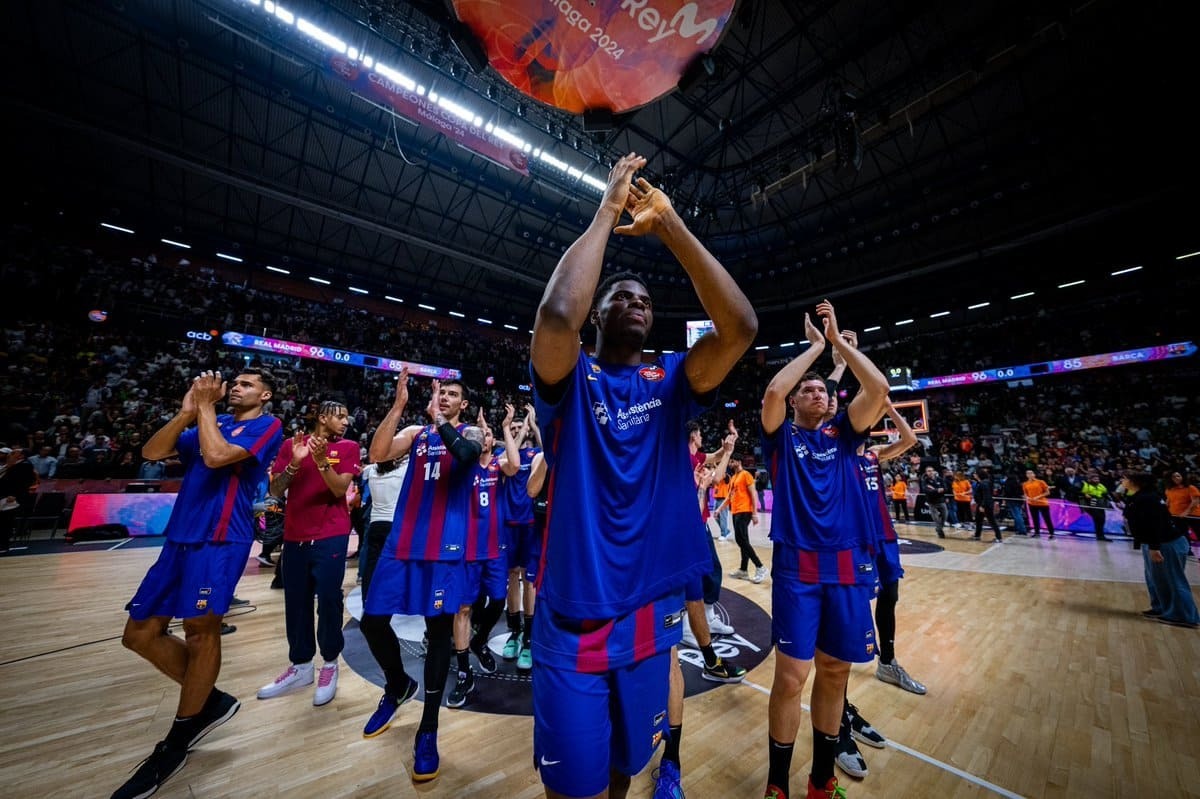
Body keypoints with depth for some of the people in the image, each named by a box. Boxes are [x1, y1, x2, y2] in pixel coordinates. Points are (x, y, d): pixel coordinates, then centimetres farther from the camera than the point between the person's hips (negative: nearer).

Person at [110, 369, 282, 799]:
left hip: (219, 539, -8)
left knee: (201, 631, -4)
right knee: (140, 633, 10)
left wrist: (205, 405, -9)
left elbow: (216, 456, -19)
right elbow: (152, 452, 10)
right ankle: (210, 700, 23)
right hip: (180, 537, 8)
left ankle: (175, 744, 15)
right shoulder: (212, 421, 19)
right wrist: (188, 411, 2)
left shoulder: (267, 426, -4)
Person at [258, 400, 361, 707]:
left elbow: (340, 490, -10)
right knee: (296, 602, 11)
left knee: (328, 600, 0)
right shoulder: (291, 444, 6)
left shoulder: (347, 447, -1)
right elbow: (275, 491, 1)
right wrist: (295, 462, -16)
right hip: (294, 536, 3)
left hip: (331, 536, -3)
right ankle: (300, 666, 28)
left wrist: (321, 460, -24)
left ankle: (330, 665, 18)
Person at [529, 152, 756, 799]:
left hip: (650, 617, 4)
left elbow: (740, 327, -16)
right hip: (574, 623, -3)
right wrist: (608, 210, -17)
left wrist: (669, 225, -15)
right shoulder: (571, 381, -8)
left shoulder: (671, 382, 0)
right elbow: (557, 315, -30)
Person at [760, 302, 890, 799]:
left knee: (835, 672, 14)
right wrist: (815, 344, -4)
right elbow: (772, 391, -16)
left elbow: (878, 389, -4)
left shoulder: (843, 434, 11)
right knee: (791, 676, -2)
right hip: (797, 567, -3)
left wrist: (838, 339, 1)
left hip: (848, 565, 4)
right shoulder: (782, 436, 3)